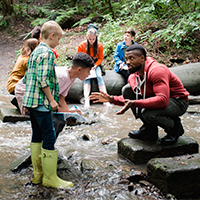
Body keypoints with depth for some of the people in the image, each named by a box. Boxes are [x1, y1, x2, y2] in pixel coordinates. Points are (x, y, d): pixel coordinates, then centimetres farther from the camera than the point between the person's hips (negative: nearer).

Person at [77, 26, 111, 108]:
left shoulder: (99, 46, -6)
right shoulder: (82, 45, -9)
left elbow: (100, 58, 3)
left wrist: (95, 66, -15)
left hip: (95, 64, 1)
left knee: (99, 76, -27)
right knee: (87, 77, -31)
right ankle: (86, 99, -46)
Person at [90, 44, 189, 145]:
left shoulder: (157, 70, -27)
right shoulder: (133, 76, -2)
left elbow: (163, 100, -39)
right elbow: (129, 99, 10)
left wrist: (135, 103, -43)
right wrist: (111, 99, -9)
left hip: (178, 101, -8)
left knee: (148, 113, -36)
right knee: (127, 89, -5)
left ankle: (175, 127, -2)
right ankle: (149, 129, 0)